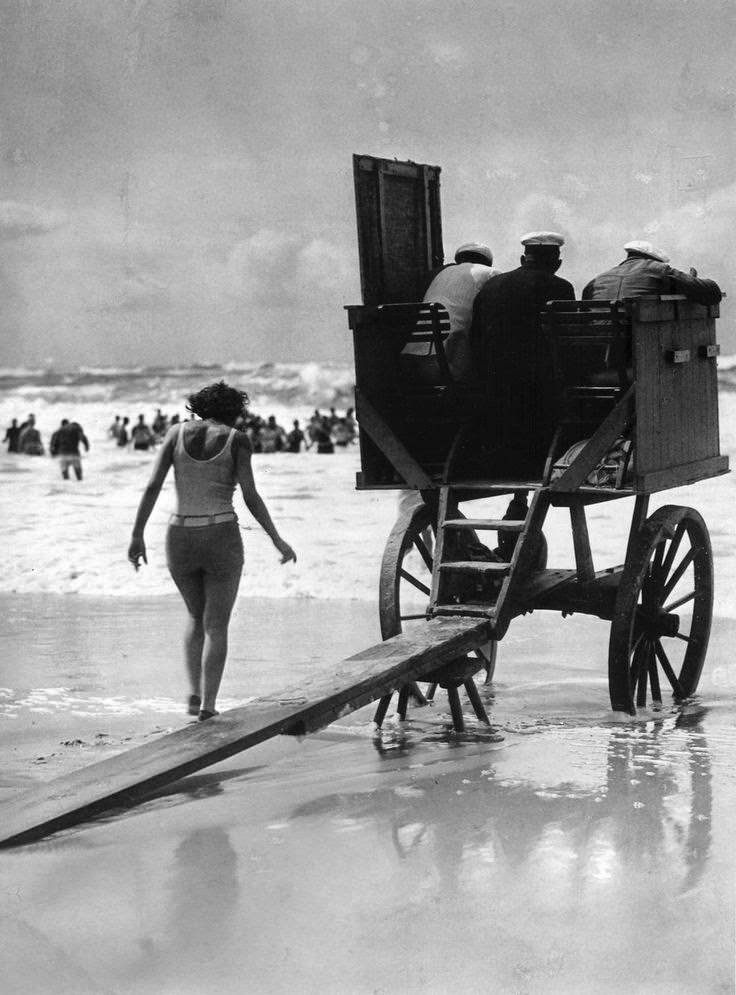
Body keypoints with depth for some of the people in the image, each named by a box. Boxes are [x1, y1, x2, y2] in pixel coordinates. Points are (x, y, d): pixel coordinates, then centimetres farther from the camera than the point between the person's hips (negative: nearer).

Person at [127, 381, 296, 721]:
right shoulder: (236, 439, -2)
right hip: (221, 539, -2)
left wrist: (137, 535, 1)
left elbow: (153, 485, -3)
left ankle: (195, 693, 9)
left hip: (180, 539, 2)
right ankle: (208, 704, 2)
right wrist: (277, 540, 3)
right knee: (216, 626, 10)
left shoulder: (177, 431, 4)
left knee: (197, 616, 23)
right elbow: (251, 497, -6)